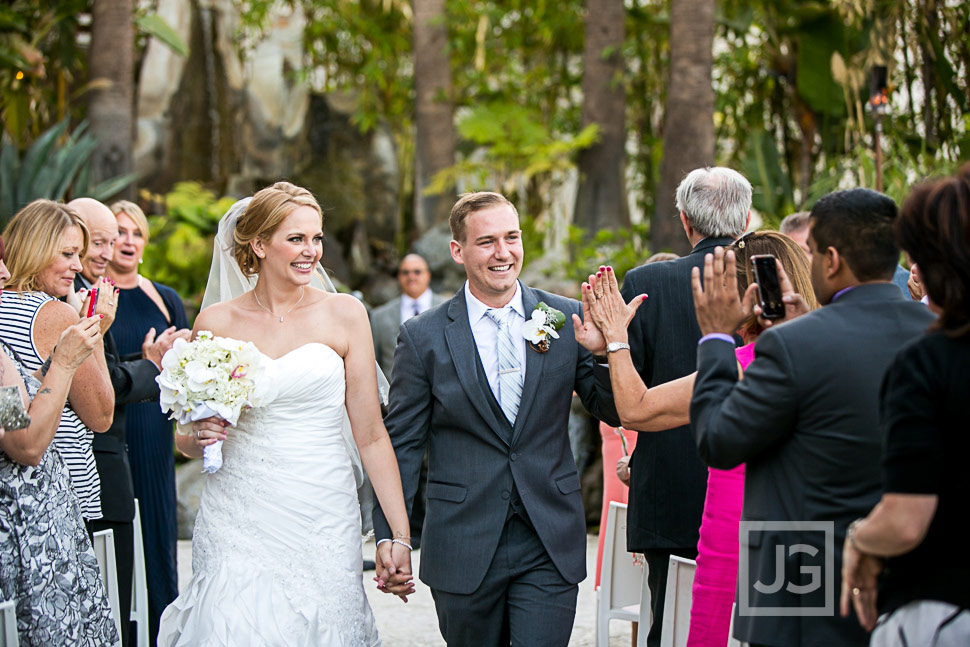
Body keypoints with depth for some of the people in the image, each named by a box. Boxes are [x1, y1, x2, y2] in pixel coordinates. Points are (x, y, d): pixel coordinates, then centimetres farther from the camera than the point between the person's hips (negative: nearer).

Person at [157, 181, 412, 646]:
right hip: (238, 518, 0)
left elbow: (370, 434, 1)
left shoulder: (344, 314, 2)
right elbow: (187, 438, 15)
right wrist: (198, 438, -8)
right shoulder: (216, 323, 4)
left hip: (323, 517, 0)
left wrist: (400, 535, -4)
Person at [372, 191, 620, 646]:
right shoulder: (423, 337, -1)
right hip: (463, 551, 0)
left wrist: (605, 351, -16)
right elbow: (401, 445, 1)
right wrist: (388, 537, -5)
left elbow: (615, 413, 3)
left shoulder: (568, 319, 2)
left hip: (550, 547, 0)